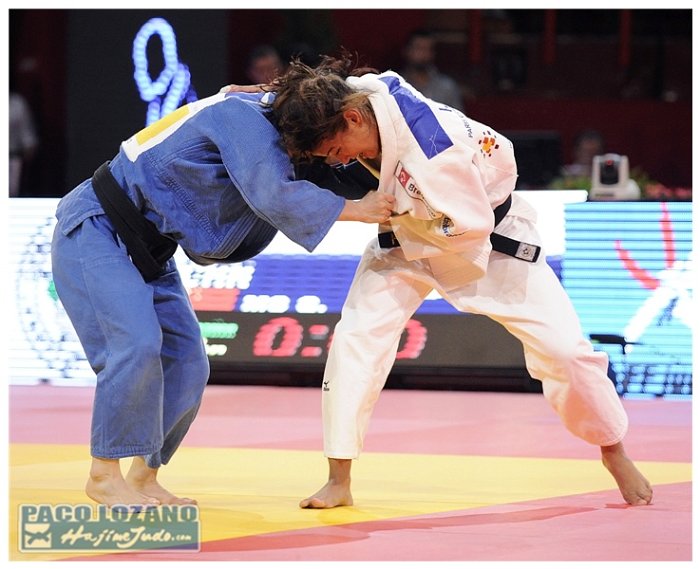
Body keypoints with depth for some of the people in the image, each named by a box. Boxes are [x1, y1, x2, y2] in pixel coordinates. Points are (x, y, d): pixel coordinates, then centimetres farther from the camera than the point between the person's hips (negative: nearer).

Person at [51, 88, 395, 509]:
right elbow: (272, 196, -31)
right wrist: (355, 209, -22)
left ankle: (143, 477, 15)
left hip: (144, 249, 9)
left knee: (186, 364, 3)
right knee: (135, 345, -22)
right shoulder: (241, 116, -20)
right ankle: (104, 476, -11)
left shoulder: (270, 134, 8)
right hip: (94, 231, -9)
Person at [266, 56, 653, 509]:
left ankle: (615, 453, 23)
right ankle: (339, 483, -7)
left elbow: (468, 227, -33)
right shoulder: (350, 95, -22)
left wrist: (390, 210, -28)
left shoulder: (430, 148, -42)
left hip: (489, 232, -5)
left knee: (562, 347, -2)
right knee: (357, 336, -12)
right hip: (407, 237, 5)